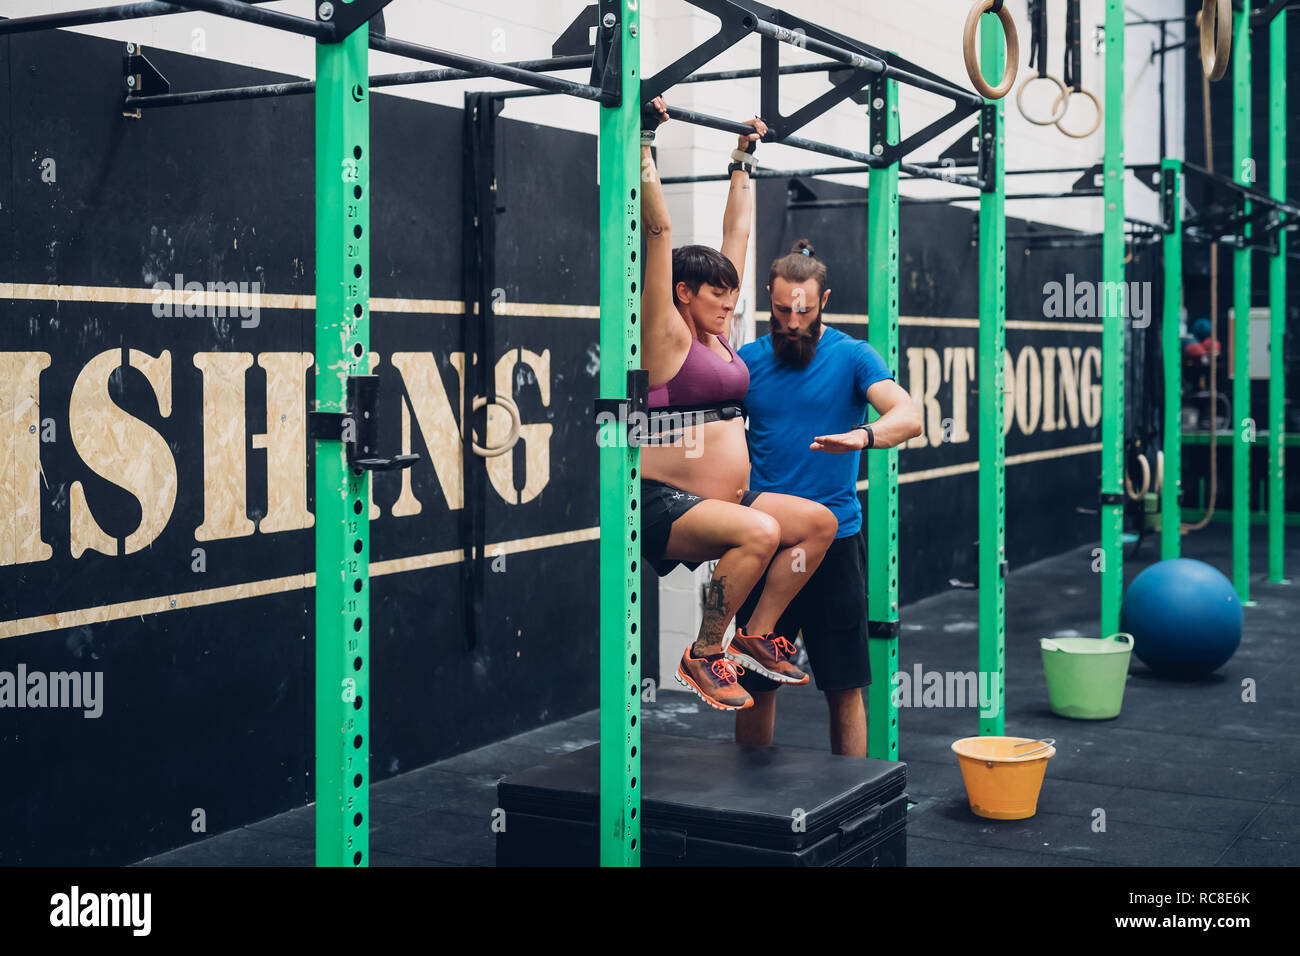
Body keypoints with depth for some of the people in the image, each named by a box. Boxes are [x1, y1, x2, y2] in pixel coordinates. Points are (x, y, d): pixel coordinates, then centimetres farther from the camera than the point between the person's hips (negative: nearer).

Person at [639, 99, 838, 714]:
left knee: (820, 521, -4)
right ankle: (702, 658, -15)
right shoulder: (665, 335, -6)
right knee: (759, 532, -32)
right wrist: (644, 143, -14)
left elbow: (737, 233, 20)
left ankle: (757, 635, 6)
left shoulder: (718, 333, 14)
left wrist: (743, 162, 25)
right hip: (663, 503, -9)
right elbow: (658, 229, -12)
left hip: (726, 496, 9)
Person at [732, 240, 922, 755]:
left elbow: (909, 418, -17)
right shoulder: (747, 361, 7)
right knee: (754, 685, 9)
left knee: (844, 688, 3)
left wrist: (862, 435, -39)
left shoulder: (852, 356, -2)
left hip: (834, 539, -2)